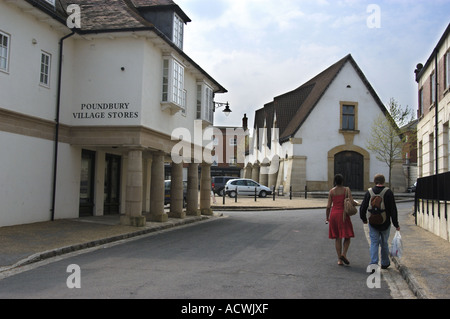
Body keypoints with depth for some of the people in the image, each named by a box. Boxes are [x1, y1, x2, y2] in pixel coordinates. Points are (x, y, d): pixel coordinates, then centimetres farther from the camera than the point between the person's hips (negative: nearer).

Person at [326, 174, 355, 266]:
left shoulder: (331, 191, 2)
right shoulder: (347, 189, -3)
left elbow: (328, 206, 0)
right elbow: (351, 202, -12)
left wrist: (327, 217, 11)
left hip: (334, 214, 3)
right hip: (343, 214, -3)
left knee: (337, 238, 9)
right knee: (347, 236, 8)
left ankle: (339, 260, 7)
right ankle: (344, 254, -14)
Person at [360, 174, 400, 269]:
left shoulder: (369, 192, -1)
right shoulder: (388, 192, -7)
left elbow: (363, 208, 4)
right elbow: (393, 210, -8)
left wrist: (364, 219, 20)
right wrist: (396, 224, -2)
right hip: (385, 224, 0)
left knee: (374, 243, 3)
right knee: (384, 243, 14)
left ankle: (373, 263, -11)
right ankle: (385, 263, 28)